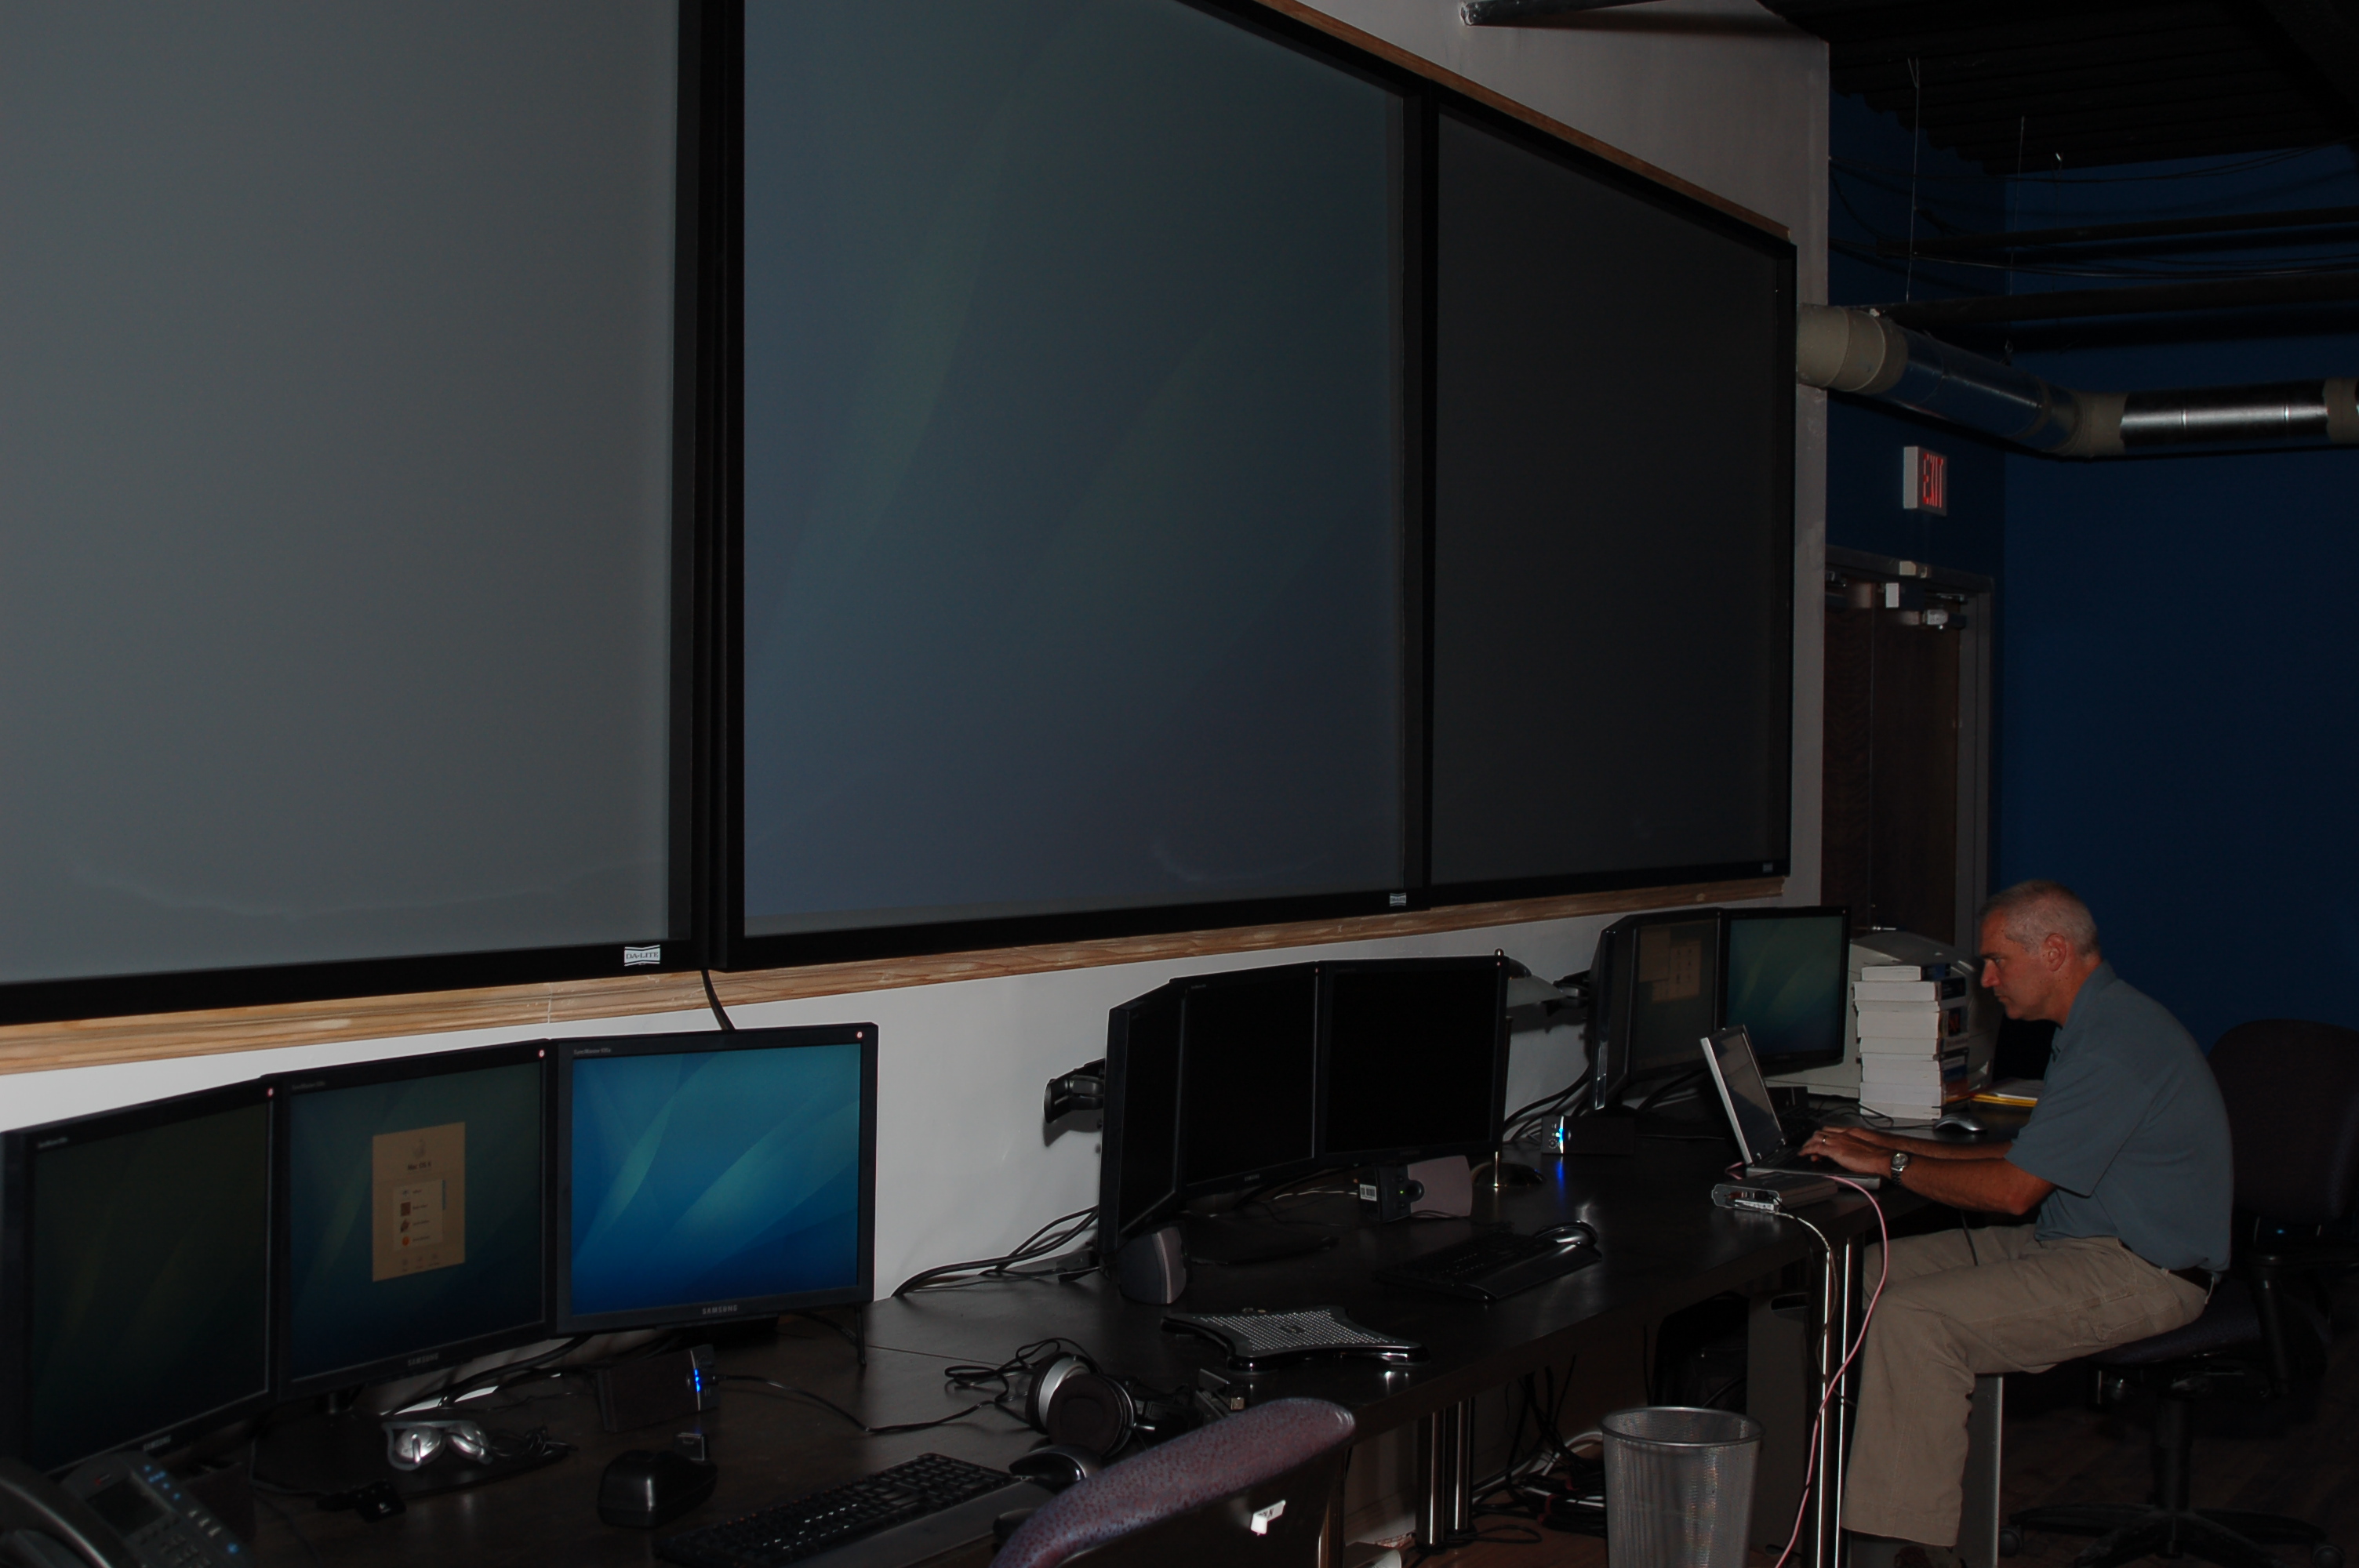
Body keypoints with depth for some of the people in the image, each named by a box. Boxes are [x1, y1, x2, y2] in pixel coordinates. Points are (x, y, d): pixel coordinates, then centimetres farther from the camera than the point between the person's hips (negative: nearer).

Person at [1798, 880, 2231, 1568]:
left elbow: (2013, 1189, -22)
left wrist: (1890, 1165, -11)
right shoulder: (2101, 1023, 14)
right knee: (1876, 1272, 1)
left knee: (1913, 1318, -24)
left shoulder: (2114, 1047, -21)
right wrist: (1898, 1144, 14)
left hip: (2138, 1273, -11)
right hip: (2081, 1242, 11)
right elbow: (2029, 1155, 21)